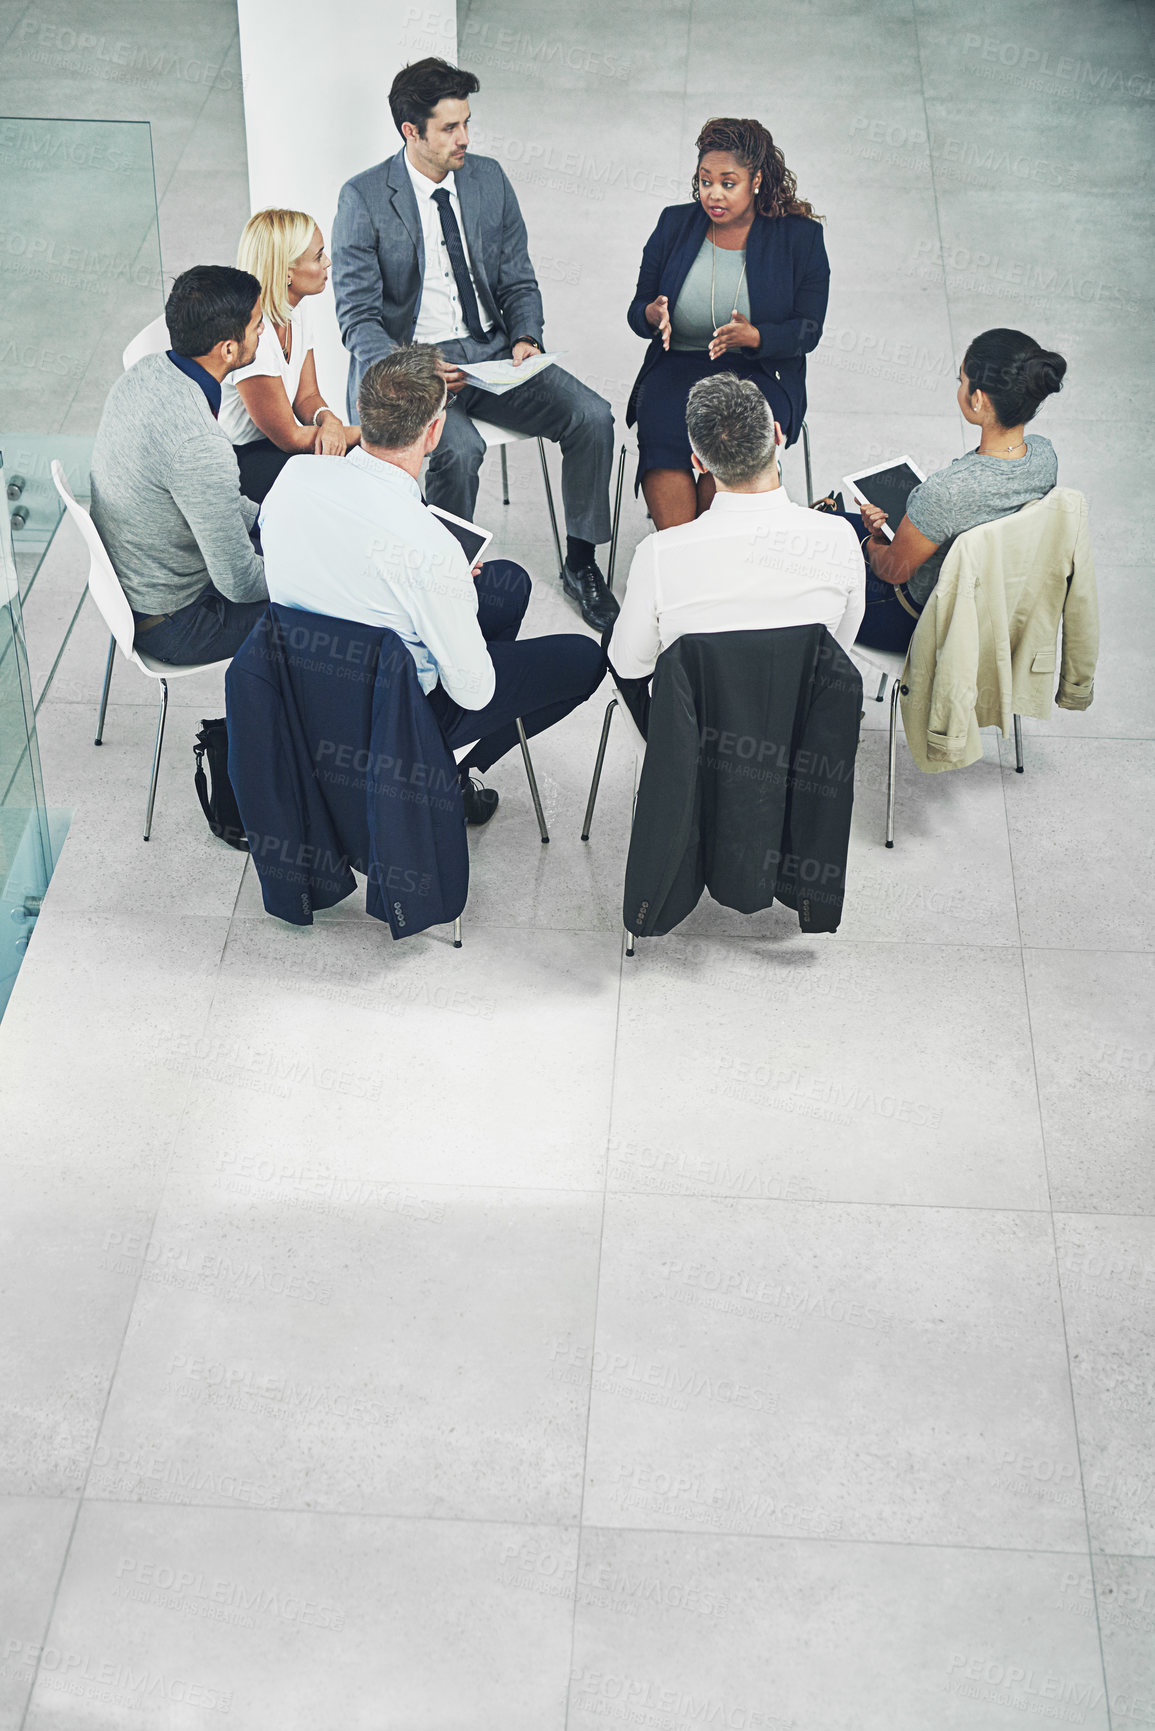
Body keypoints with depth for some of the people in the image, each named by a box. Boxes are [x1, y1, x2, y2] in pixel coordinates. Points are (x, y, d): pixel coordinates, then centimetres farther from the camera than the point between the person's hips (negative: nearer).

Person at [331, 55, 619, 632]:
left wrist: (525, 339, -8)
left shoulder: (488, 179, 7)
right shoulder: (364, 198, -8)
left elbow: (519, 282, 13)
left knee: (592, 416, -16)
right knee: (459, 449, -34)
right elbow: (358, 318, -8)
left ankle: (581, 564, 1)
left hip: (493, 353, 5)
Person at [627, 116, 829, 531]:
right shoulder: (675, 225, 8)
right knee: (663, 436, -30)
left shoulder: (800, 237, 0)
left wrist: (753, 336, -22)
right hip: (678, 367, 2)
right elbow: (637, 311, 11)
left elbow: (808, 331, -2)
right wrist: (653, 315, -14)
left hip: (761, 373, -2)